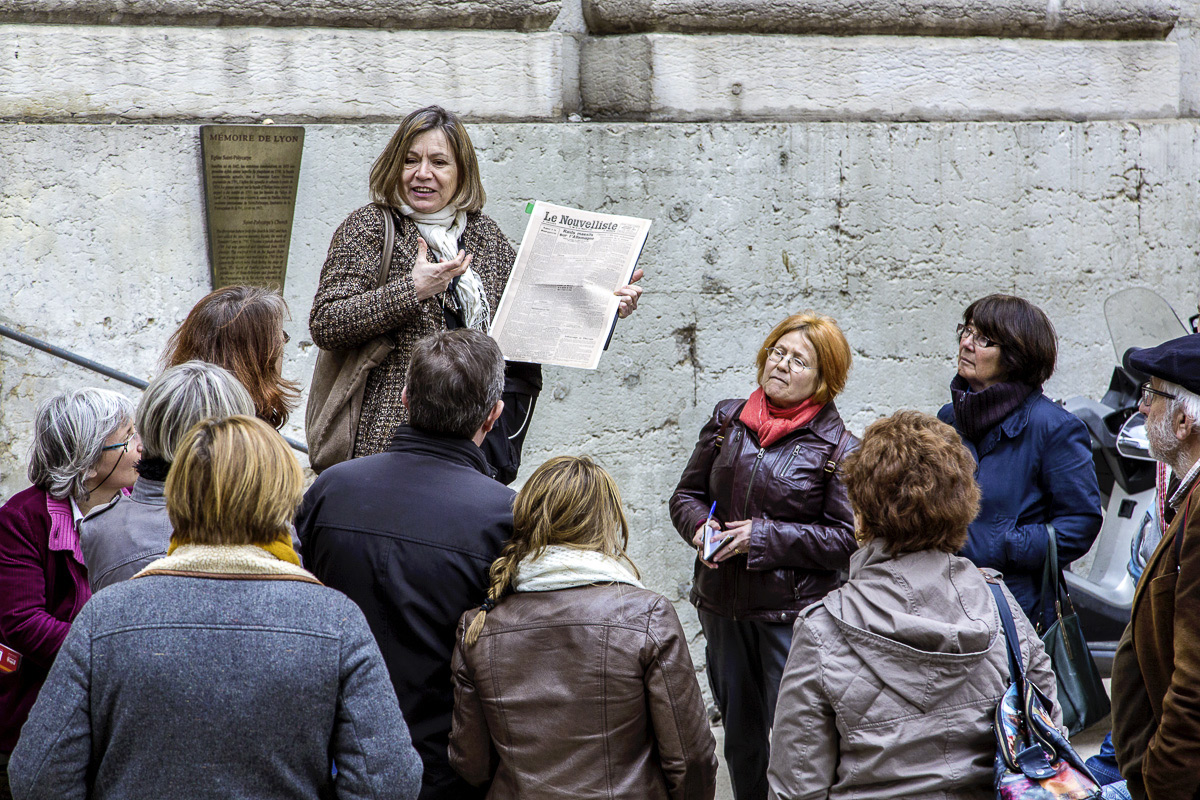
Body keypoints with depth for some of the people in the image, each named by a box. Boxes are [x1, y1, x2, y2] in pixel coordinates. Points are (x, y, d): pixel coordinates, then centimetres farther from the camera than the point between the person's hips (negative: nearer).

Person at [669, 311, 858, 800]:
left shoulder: (838, 448, -8)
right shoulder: (727, 421, 7)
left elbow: (848, 537, -11)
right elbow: (687, 494, 14)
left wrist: (763, 538, -16)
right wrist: (701, 526, -9)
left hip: (794, 614, -5)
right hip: (723, 606, 5)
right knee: (739, 734, 17)